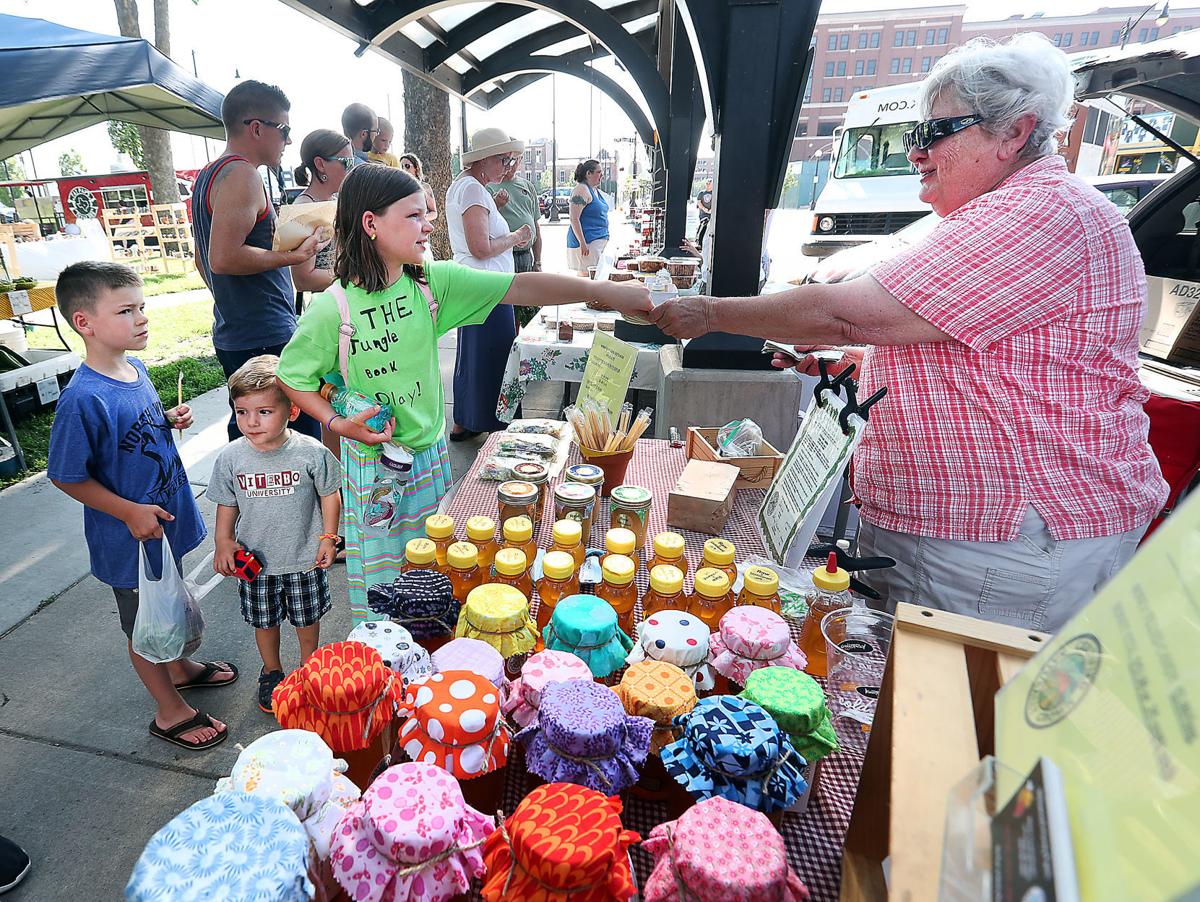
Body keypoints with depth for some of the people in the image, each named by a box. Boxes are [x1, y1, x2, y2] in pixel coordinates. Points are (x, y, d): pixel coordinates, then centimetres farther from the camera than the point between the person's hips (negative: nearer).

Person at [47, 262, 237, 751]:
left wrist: (170, 419, -5)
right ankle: (171, 711, 31)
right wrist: (131, 512, -23)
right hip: (130, 534, -7)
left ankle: (179, 668, 50)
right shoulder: (83, 398, -27)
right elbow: (67, 477, -19)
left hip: (167, 517, 7)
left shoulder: (136, 369, -3)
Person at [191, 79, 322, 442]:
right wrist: (294, 255, -14)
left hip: (231, 334, 11)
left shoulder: (208, 174, 21)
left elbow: (203, 259, 27)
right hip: (266, 340, -11)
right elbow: (224, 258, -22)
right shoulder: (241, 174, -12)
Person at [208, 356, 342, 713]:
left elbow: (329, 495, -6)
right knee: (264, 621, 21)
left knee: (307, 618, 18)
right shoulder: (230, 458, -12)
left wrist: (328, 537, -7)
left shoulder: (311, 452, -19)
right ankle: (271, 671, 47)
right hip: (255, 560, 2)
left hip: (304, 558, -2)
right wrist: (223, 542, -5)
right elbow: (227, 505, 2)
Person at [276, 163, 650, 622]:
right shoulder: (332, 308, -18)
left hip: (431, 449, 4)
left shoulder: (432, 282, -9)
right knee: (380, 569, 12)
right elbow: (292, 375, -4)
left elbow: (518, 288, -17)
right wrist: (336, 422, -16)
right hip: (373, 457, -4)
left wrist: (605, 290, -24)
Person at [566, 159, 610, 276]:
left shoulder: (597, 191, 18)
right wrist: (582, 243, -23)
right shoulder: (581, 190, -12)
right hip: (587, 241, -10)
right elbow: (574, 219, -18)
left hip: (600, 240, 10)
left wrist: (605, 238, 25)